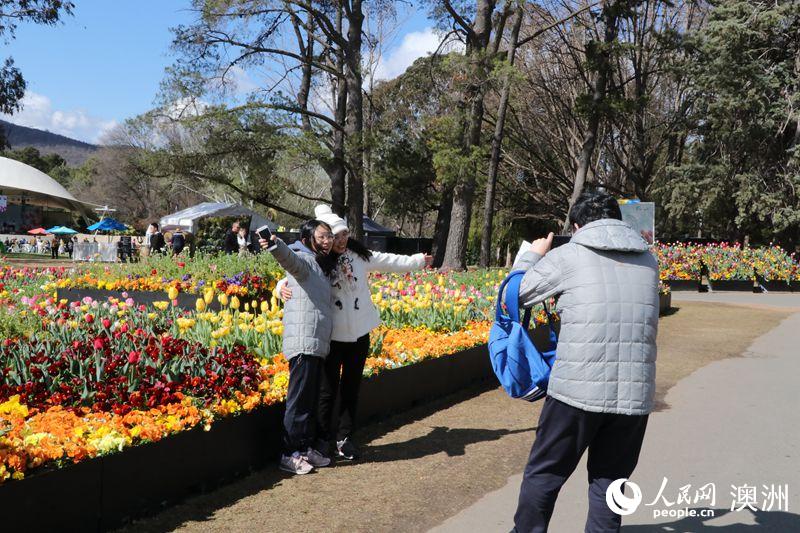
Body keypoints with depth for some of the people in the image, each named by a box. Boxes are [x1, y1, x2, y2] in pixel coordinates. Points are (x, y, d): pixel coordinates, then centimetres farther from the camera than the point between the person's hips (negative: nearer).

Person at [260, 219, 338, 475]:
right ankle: (289, 454, 2)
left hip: (318, 346, 9)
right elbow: (289, 258, -31)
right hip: (303, 344, -9)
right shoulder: (304, 260, -6)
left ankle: (307, 448, 25)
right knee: (299, 399, -5)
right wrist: (274, 245, -53)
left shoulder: (322, 267, 21)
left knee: (312, 399, 15)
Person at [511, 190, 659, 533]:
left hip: (577, 391, -3)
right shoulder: (648, 260, 11)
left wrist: (533, 255, 26)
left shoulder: (567, 256, -1)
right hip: (634, 397, 4)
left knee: (543, 476, 13)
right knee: (609, 484, 16)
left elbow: (515, 295, 8)